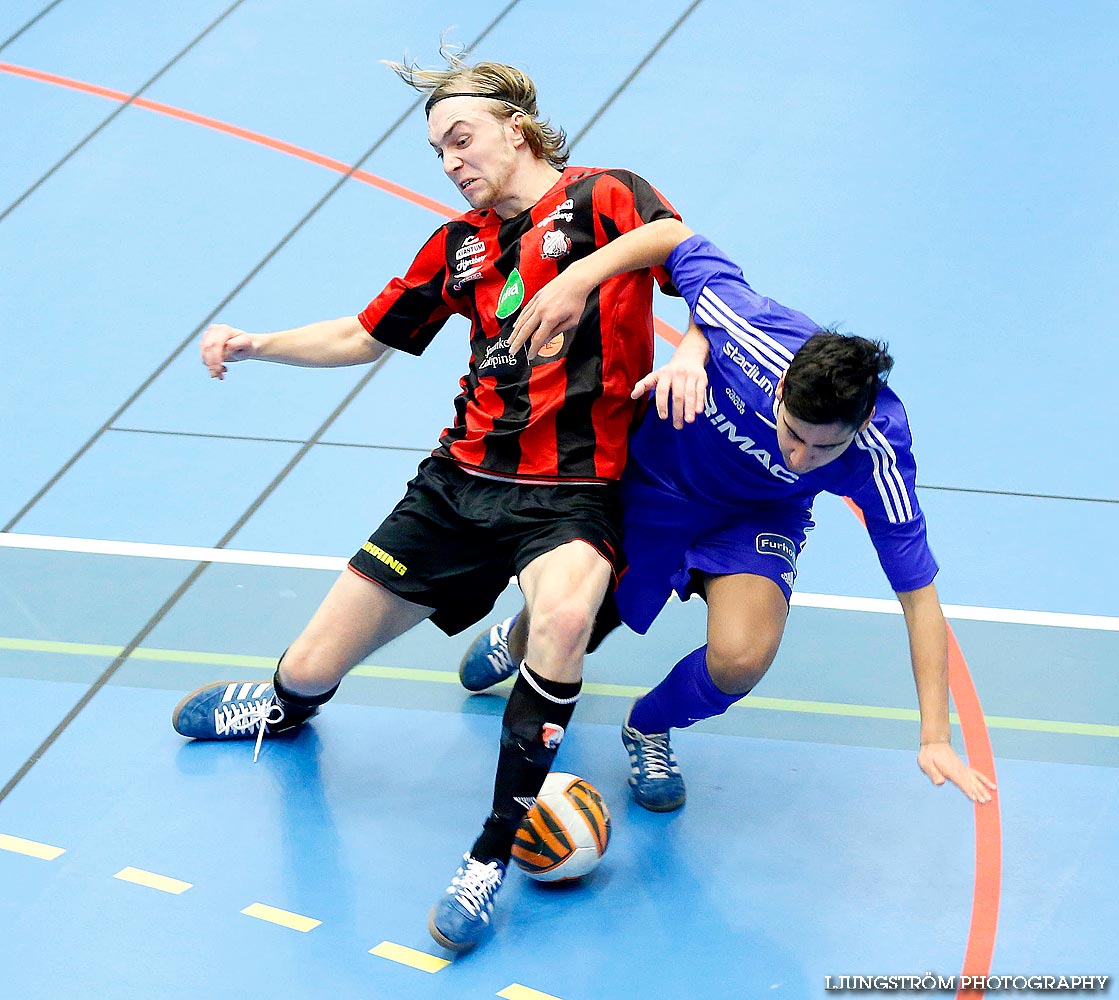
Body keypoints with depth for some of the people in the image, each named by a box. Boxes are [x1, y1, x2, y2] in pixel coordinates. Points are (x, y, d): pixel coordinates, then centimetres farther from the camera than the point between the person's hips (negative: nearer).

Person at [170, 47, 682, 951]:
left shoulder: (602, 198, -2)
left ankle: (494, 851, -25)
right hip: (464, 479, 6)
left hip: (570, 491, -6)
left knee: (561, 615, -41)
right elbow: (364, 336, 26)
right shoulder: (460, 245, 17)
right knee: (311, 671, 6)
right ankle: (287, 708, 48)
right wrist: (255, 346, 13)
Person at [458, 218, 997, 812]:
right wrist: (578, 276, -33)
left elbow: (917, 590, -29)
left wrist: (935, 738, -31)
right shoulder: (753, 331, -39)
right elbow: (674, 236, -22)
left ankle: (649, 728, 12)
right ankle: (520, 636, 55)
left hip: (759, 516, 0)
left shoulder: (879, 458, -35)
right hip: (653, 479, 1)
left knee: (739, 660, -26)